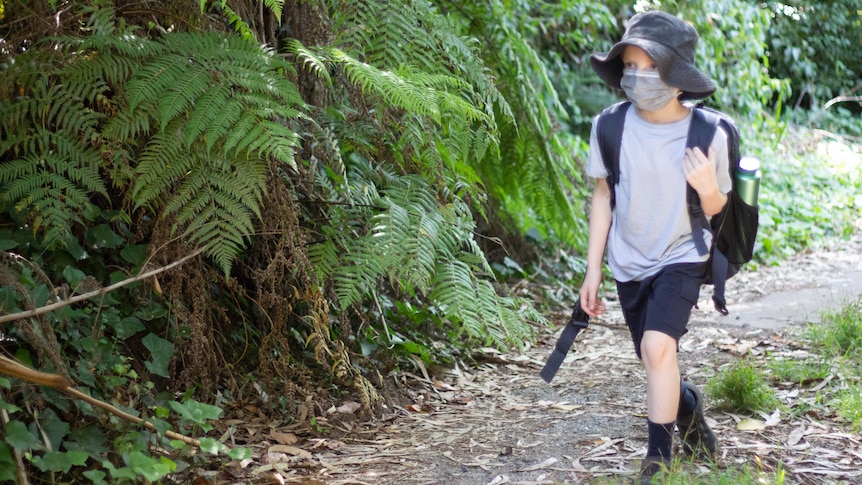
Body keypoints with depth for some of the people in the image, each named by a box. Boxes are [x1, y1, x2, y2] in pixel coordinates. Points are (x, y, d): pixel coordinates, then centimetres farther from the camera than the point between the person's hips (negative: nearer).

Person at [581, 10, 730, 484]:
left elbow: (715, 210, -1)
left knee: (658, 346, -24)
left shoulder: (708, 135, -14)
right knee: (654, 363, 14)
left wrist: (708, 188, -25)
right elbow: (603, 197, 1)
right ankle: (688, 406, 47)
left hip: (681, 258, -3)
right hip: (630, 263, 3)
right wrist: (593, 269, 2)